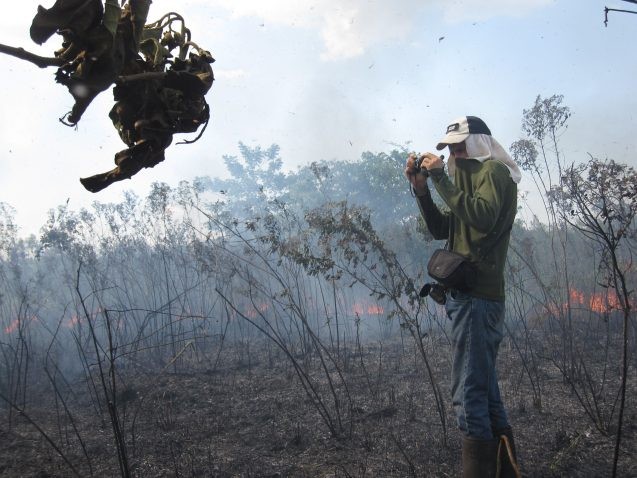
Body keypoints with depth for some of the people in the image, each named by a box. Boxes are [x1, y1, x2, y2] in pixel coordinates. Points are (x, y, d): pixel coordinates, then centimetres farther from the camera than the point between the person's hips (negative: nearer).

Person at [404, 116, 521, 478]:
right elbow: (441, 229, 20)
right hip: (472, 294, 10)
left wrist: (441, 177, -18)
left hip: (477, 295, -10)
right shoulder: (471, 176, 23)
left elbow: (483, 217, -23)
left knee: (469, 392, -10)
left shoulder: (494, 170, -4)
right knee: (485, 387, 15)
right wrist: (421, 188, 8)